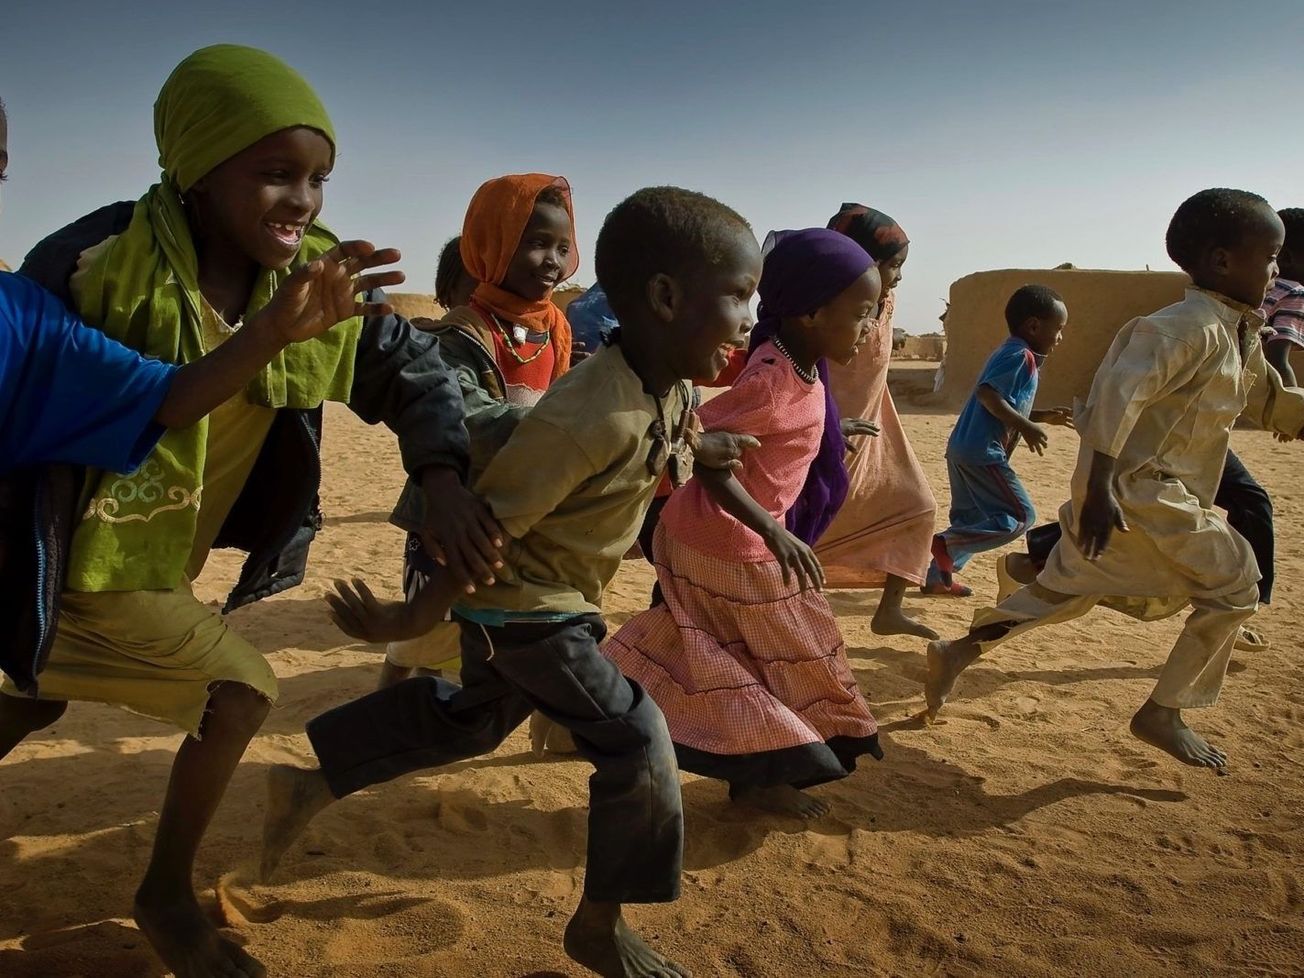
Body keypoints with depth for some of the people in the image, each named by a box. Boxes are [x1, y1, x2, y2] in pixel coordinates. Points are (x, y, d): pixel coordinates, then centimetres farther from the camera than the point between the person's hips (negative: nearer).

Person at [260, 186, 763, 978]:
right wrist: (417, 617, -22)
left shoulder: (670, 392, -3)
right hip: (523, 606, -10)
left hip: (542, 600, 10)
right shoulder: (594, 417, -34)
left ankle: (308, 785, 38)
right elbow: (492, 525, -29)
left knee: (465, 720, 25)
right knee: (638, 744, -3)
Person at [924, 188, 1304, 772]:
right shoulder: (1192, 327, -16)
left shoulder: (1241, 338, 15)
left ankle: (958, 652, 18)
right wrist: (1099, 488, -32)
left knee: (1063, 592, 15)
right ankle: (1165, 712, 9)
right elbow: (1121, 391, -28)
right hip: (1137, 489, -10)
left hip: (1158, 490, 10)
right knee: (1233, 584, 1)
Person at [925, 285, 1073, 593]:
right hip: (983, 453, -10)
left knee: (971, 520, 18)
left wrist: (1046, 416, 21)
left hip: (962, 449, 10)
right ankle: (945, 543, -10)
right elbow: (987, 394, -23)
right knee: (1020, 516, -5)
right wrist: (1026, 426, -22)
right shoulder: (1020, 356, -10)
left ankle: (938, 575, 20)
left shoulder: (1008, 354, 21)